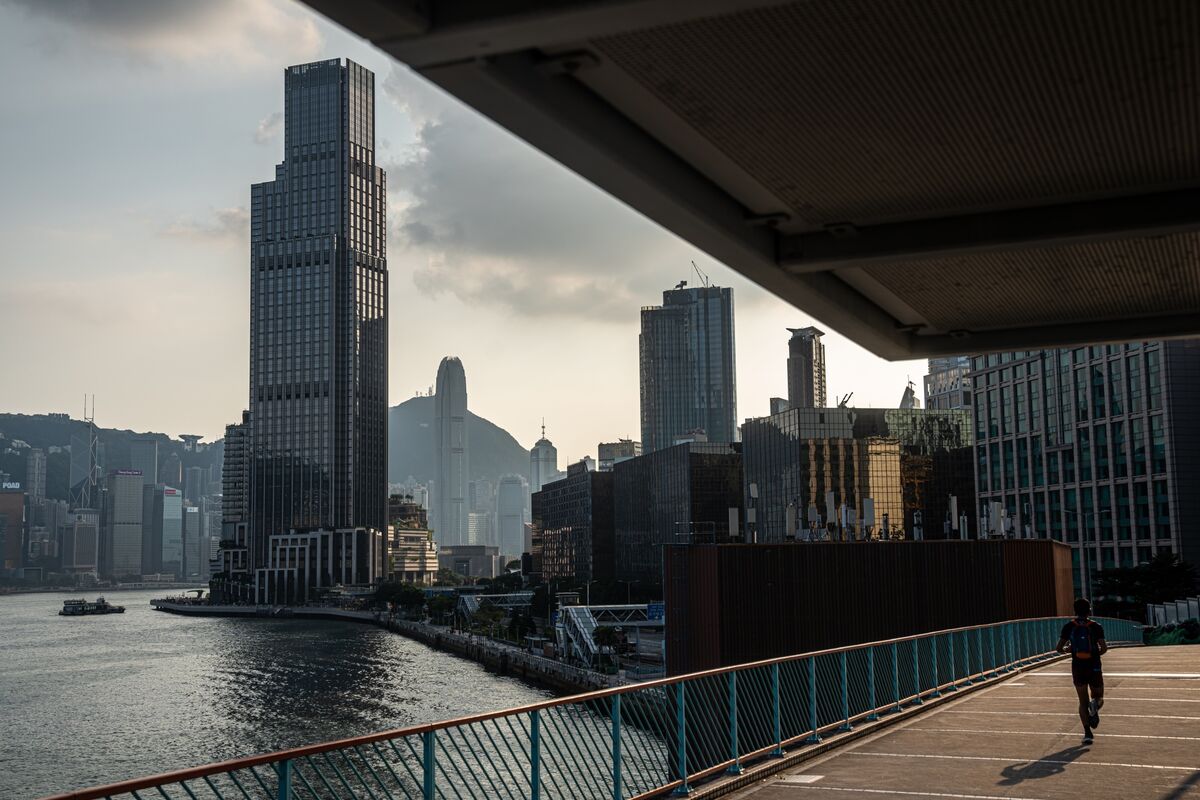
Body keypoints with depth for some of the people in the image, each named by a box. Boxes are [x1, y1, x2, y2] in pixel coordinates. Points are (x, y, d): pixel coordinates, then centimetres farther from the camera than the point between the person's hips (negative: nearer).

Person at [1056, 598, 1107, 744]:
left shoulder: (1069, 626, 0)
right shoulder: (1095, 626, -3)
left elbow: (1059, 648, -3)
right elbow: (1104, 648, -12)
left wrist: (1067, 649, 18)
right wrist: (1097, 653, 9)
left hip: (1078, 668, 1)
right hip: (1094, 668, -1)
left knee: (1083, 702, 8)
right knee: (1098, 697, 16)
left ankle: (1087, 732, -6)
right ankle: (1095, 704, -21)